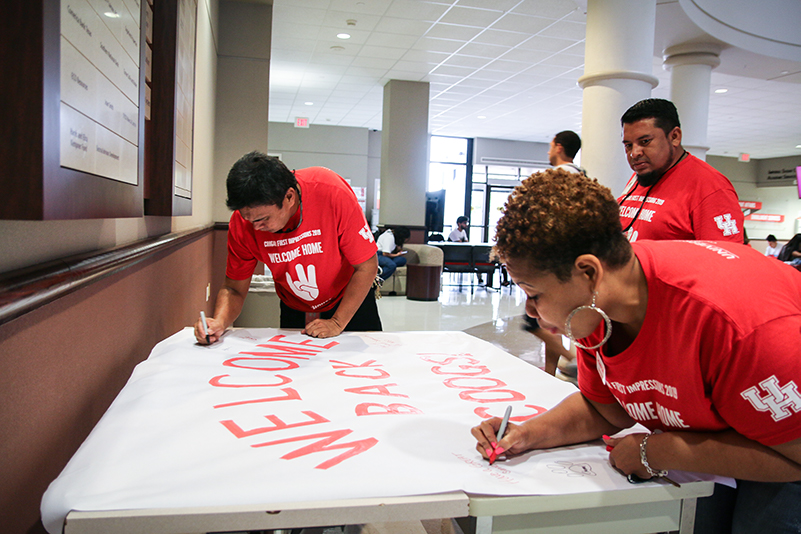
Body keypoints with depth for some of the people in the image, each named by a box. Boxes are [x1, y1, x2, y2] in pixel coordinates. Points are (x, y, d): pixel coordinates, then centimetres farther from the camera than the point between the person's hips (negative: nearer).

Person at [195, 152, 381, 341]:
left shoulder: (333, 192, -33)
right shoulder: (242, 221, -23)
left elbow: (366, 267, -25)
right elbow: (234, 289, -11)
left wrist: (337, 323, -24)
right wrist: (219, 322, -31)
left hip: (352, 302, -2)